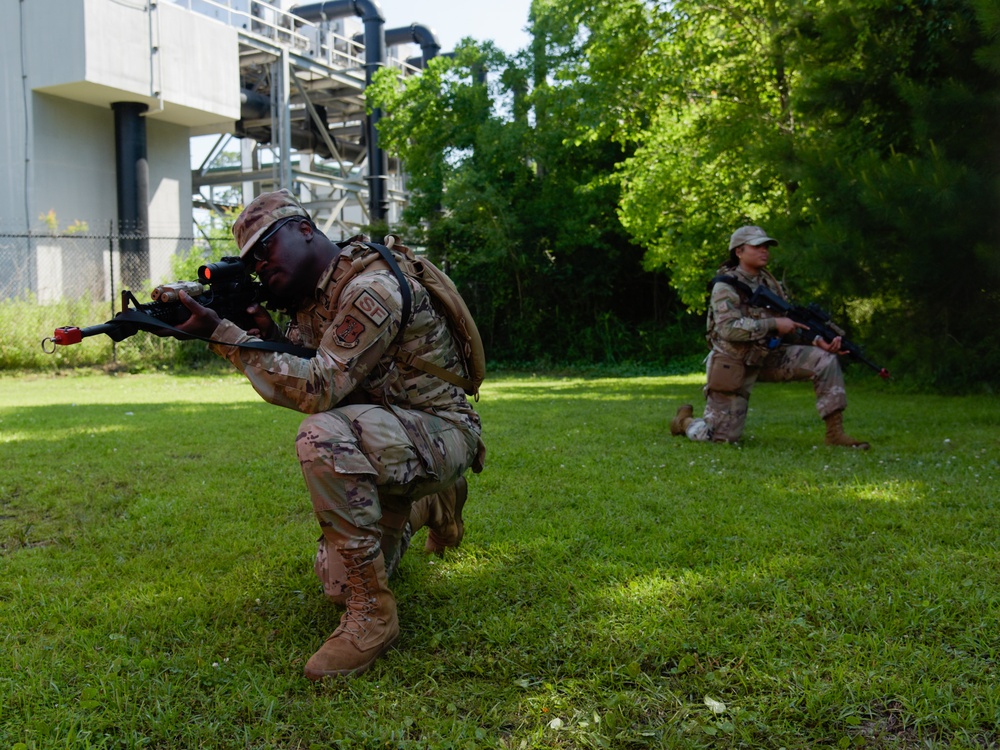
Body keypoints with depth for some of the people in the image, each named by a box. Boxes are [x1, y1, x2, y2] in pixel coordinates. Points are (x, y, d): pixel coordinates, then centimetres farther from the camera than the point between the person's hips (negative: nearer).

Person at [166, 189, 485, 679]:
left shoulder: (371, 288, -24)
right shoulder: (309, 295, 6)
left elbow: (320, 390, -30)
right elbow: (311, 384, 2)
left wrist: (223, 335, -30)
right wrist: (268, 333, -16)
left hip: (439, 433, -9)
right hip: (385, 440, 9)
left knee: (322, 436, -37)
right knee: (338, 584, 15)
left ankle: (372, 614, -25)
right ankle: (423, 507, 39)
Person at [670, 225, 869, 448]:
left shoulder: (769, 283, 8)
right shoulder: (725, 286, -14)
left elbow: (792, 325, 10)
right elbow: (729, 328, -27)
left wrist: (817, 340, -8)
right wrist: (775, 324, -27)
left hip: (769, 358, 6)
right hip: (734, 365, -6)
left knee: (825, 359, -12)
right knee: (723, 437, -6)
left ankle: (835, 432, -10)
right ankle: (685, 421, 26)